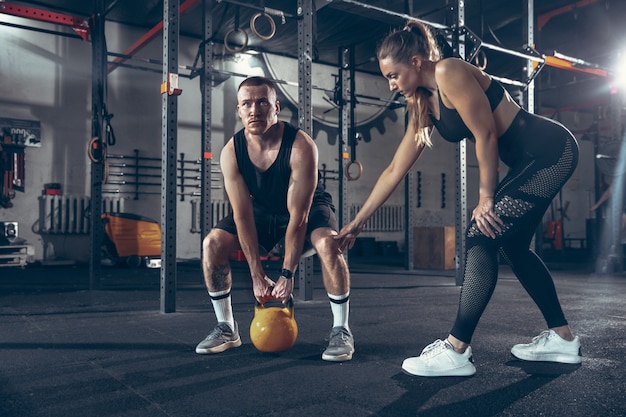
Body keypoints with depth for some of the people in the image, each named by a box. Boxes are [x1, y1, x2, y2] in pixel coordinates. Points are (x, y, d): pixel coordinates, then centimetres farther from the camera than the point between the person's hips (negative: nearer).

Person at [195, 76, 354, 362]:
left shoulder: (301, 147, -32)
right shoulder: (231, 153, -21)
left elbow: (299, 215, -30)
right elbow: (243, 216, -19)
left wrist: (287, 274, -28)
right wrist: (257, 276, -20)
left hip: (308, 208, -3)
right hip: (262, 210, 4)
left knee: (328, 245, -34)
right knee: (212, 244, -14)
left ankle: (341, 331, -15)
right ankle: (226, 329, 2)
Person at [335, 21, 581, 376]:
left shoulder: (450, 72, -17)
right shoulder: (423, 105, 9)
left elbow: (486, 136, -19)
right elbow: (395, 170, 11)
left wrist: (486, 199, -10)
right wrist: (358, 222, 12)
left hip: (550, 149, -10)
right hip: (528, 160, 10)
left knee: (481, 238, -14)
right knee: (513, 245, 13)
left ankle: (456, 352, -9)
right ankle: (562, 339, 26)